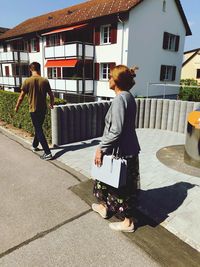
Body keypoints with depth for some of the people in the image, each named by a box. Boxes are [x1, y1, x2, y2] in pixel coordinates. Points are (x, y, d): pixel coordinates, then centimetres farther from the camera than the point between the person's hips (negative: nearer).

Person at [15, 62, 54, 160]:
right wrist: (52, 104, 22)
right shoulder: (45, 81, -4)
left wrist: (16, 107, 11)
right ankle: (34, 146, 40)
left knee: (39, 130, 0)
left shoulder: (27, 81, -11)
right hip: (43, 109, 4)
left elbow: (21, 97, -6)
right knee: (38, 128, 22)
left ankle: (47, 153, -5)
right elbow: (51, 95, 2)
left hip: (33, 109, -4)